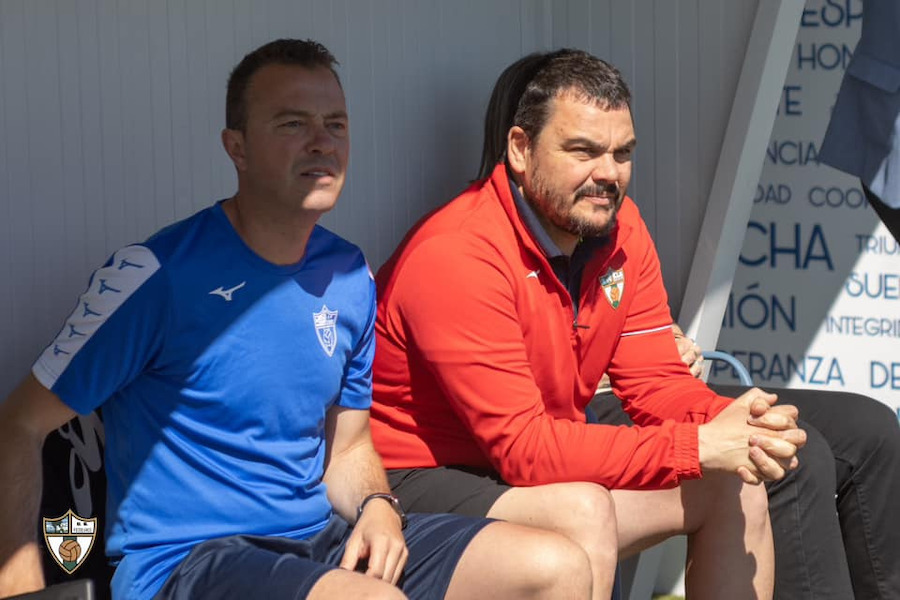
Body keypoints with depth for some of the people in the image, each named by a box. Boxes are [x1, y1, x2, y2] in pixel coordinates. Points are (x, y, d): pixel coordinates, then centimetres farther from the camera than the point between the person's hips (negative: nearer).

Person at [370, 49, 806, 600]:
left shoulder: (619, 226, 0)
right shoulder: (456, 256, -26)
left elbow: (657, 382, 1)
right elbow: (523, 447, -30)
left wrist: (731, 423, -23)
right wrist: (698, 446, -31)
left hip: (542, 467, 9)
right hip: (423, 482, -8)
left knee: (735, 486, 3)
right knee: (582, 511, -35)